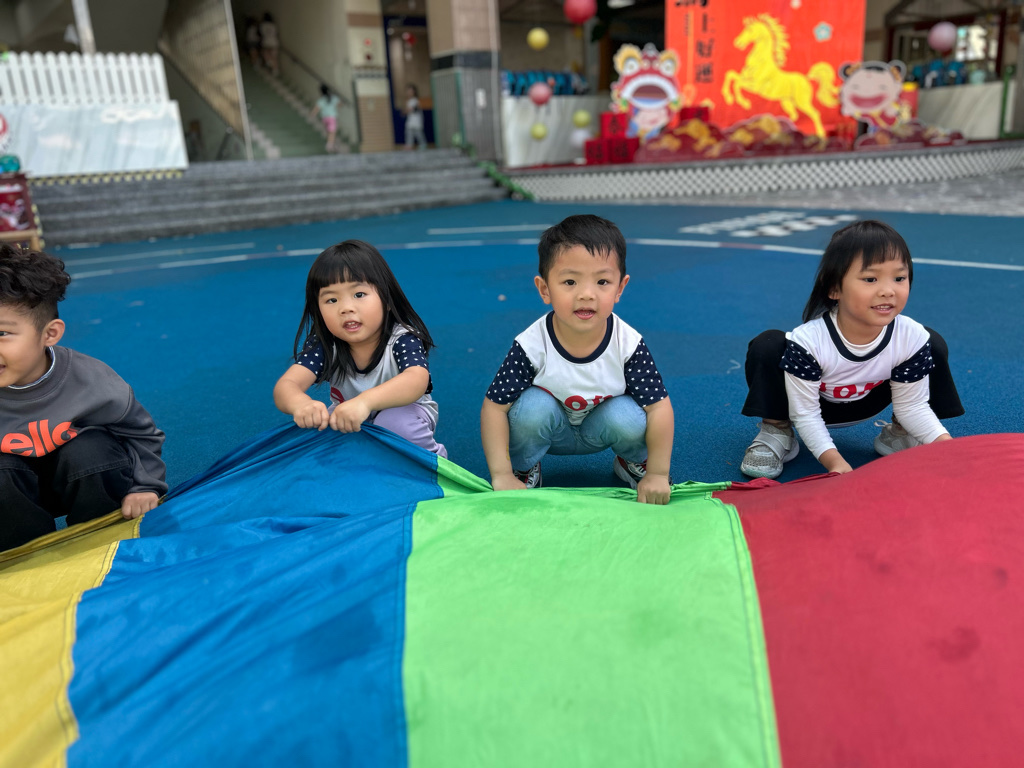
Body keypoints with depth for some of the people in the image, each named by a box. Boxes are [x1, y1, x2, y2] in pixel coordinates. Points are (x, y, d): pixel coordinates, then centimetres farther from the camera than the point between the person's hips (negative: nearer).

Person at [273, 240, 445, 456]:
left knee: (396, 422, -37)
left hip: (400, 414, -3)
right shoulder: (323, 345, -20)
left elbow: (417, 380, -50)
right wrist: (301, 403, -61)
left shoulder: (402, 339, -29)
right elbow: (286, 385, -34)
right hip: (349, 422, 3)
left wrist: (364, 401, -69)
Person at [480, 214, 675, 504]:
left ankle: (635, 461, 7)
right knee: (534, 405, -31)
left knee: (629, 416, -29)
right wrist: (502, 476, -26)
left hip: (599, 430, 1)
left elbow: (659, 407, -18)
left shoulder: (628, 345, -26)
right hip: (547, 428, -1)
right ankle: (524, 468, -1)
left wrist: (657, 474, -18)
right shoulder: (531, 346, -29)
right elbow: (494, 408, -23)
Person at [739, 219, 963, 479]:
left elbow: (912, 406, -13)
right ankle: (777, 431, -8)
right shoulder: (807, 341, -37)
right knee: (767, 347, -31)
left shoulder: (914, 339, -26)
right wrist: (833, 460, -42)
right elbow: (805, 414, -29)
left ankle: (899, 432, 8)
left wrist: (946, 443, -29)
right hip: (810, 399, -4)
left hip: (865, 403, 4)